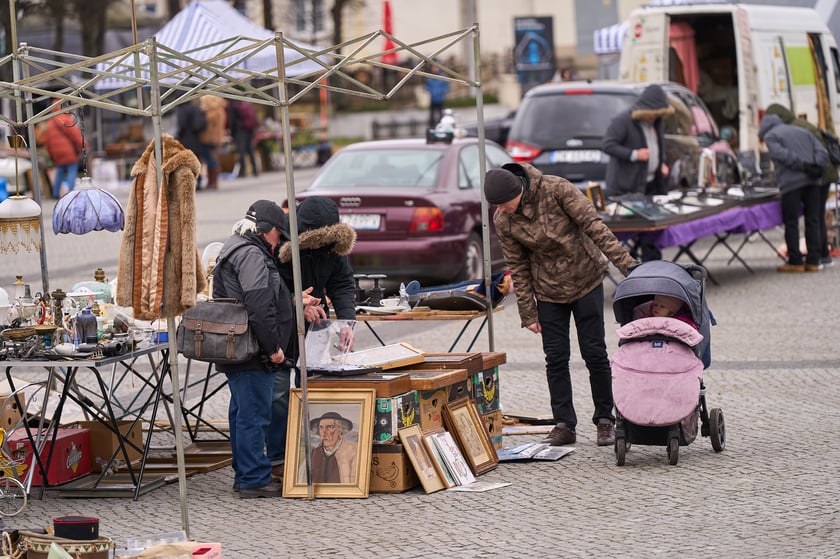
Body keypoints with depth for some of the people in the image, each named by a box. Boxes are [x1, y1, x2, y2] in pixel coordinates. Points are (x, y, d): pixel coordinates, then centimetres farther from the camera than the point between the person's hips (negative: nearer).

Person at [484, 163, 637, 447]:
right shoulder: (503, 221, -12)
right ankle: (564, 425, 7)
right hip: (549, 290, 2)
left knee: (594, 353, -1)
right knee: (556, 357, -1)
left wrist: (624, 261, -26)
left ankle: (605, 420, 12)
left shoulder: (556, 189, -21)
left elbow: (593, 225, -21)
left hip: (586, 280, -2)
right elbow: (518, 266, -3)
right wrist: (528, 313, -2)